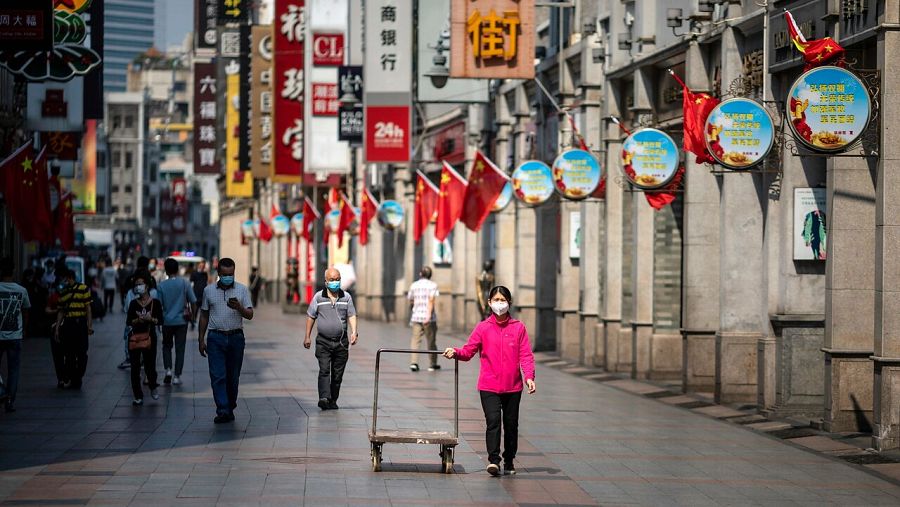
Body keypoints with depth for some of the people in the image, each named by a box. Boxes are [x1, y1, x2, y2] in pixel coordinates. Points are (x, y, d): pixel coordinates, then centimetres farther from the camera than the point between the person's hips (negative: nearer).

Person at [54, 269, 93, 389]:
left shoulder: (83, 289, -1)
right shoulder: (62, 292, 12)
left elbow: (88, 308, -1)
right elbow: (61, 312, 14)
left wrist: (89, 325, -6)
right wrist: (57, 329, 9)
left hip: (80, 324, -4)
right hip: (67, 324, 4)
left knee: (81, 354, -2)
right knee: (68, 354, 4)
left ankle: (78, 379, 5)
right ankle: (71, 379, 10)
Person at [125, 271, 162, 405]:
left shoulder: (155, 302, -1)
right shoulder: (133, 303, 5)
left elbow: (160, 320, -6)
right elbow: (128, 321, -1)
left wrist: (151, 319, -23)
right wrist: (138, 320, -19)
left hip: (150, 336, -2)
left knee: (150, 366, 0)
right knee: (135, 367, 0)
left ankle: (153, 387, 31)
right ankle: (138, 396, 8)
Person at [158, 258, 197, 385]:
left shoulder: (162, 285, -6)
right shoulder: (185, 283, -6)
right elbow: (193, 302, -3)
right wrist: (192, 315, 12)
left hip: (167, 321, 0)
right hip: (181, 321, 0)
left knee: (167, 346, 18)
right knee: (180, 348, 5)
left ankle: (168, 369, 0)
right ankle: (177, 376, 3)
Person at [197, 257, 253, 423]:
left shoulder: (242, 290, 4)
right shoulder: (209, 290, 7)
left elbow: (250, 315, 0)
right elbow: (204, 316, 13)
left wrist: (239, 307, -20)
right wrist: (201, 339, 9)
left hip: (236, 337, 0)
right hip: (216, 338, 0)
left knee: (233, 377, 6)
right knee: (218, 376, -10)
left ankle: (230, 408, 20)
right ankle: (223, 411, -14)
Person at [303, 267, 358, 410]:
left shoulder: (346, 297, 7)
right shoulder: (318, 297, 4)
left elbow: (352, 315, 5)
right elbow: (310, 316, 9)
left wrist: (353, 332, -12)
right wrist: (307, 337, 5)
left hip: (341, 342, 2)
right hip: (323, 342, -2)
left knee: (337, 374, 5)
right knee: (324, 370, -16)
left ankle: (333, 401, 14)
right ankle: (324, 398, -27)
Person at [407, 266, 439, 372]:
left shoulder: (414, 285, 8)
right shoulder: (432, 285, -3)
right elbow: (431, 300, -15)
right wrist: (429, 315, -21)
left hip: (416, 316, 2)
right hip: (429, 318, -2)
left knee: (415, 340, 0)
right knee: (431, 341, 10)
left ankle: (413, 362, -17)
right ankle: (433, 364, 21)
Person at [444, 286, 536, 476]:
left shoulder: (518, 327, 3)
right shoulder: (483, 328, 3)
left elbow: (526, 355, 0)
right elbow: (468, 351, 2)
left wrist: (529, 376, -12)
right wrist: (455, 352, -19)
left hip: (513, 386, 1)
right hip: (489, 386, -1)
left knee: (511, 423, 9)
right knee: (493, 421, -14)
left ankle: (509, 461, 21)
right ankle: (493, 460, -17)